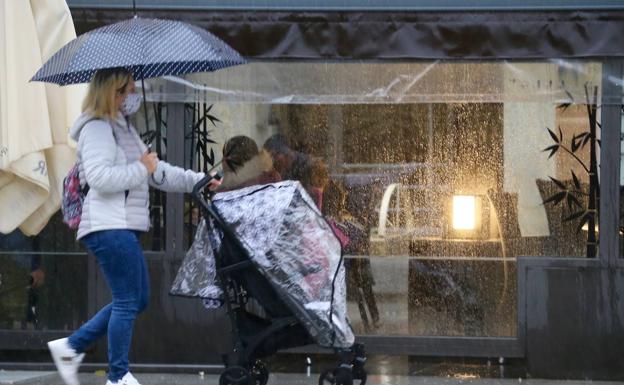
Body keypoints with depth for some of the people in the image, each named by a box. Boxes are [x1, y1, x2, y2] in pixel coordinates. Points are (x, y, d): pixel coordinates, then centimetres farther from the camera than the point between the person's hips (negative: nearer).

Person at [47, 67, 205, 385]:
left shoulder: (123, 128, 21)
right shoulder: (97, 129, -11)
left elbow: (157, 172, 24)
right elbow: (100, 177, -23)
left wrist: (198, 181, 16)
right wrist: (141, 168, -14)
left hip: (124, 226, 10)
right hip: (109, 227, -10)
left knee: (137, 299, 13)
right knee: (128, 301, -6)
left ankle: (71, 347, 17)